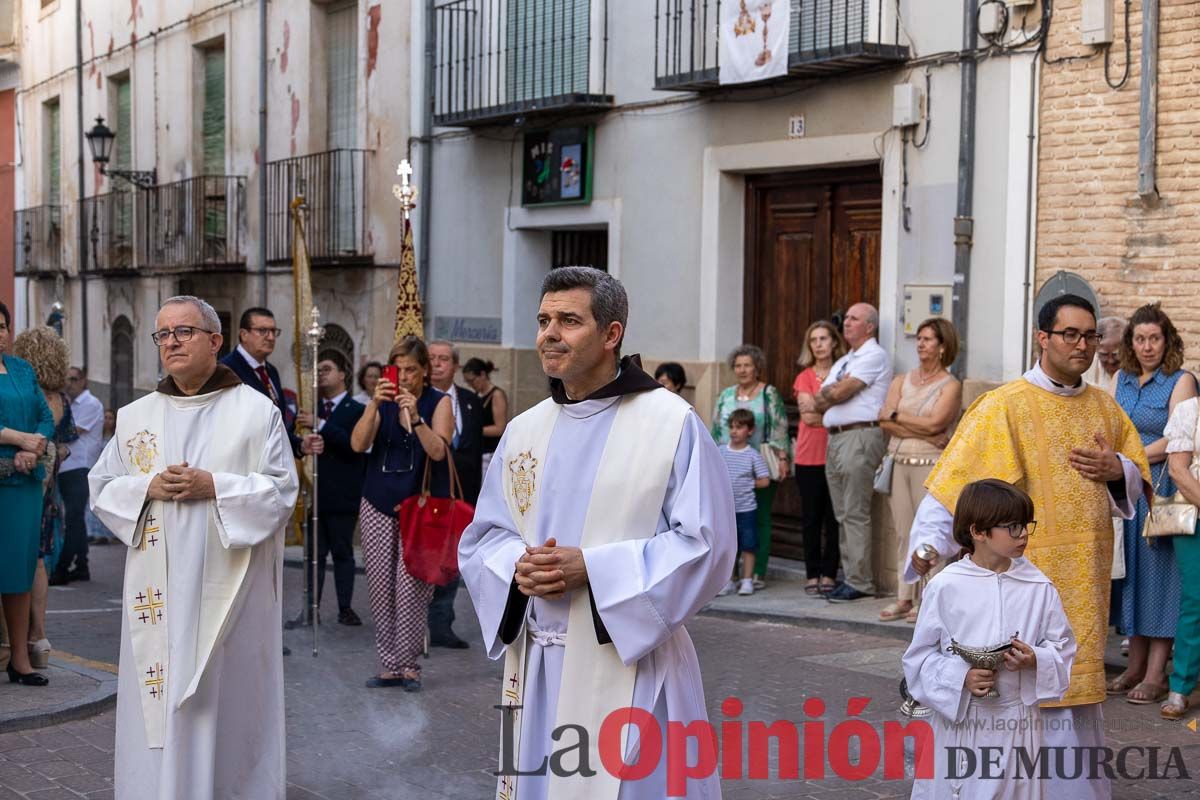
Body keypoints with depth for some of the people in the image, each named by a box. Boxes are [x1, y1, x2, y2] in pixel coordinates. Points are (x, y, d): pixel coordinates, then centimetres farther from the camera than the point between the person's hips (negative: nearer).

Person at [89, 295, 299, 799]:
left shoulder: (258, 411, -2)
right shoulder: (135, 416, 8)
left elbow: (282, 491, -4)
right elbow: (101, 487, 10)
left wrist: (215, 486, -16)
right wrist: (147, 487, -9)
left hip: (229, 586, -3)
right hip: (158, 589, 3)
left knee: (226, 698, 2)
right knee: (159, 700, 4)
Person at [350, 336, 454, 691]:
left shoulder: (438, 402, 0)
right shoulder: (384, 400, 7)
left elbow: (438, 451, -13)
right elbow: (358, 444, -6)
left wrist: (414, 416, -25)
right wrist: (374, 404, -18)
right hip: (378, 504, 3)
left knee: (410, 588, -10)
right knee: (381, 589, 2)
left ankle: (410, 664, 2)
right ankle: (391, 665, 9)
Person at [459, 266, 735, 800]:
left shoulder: (673, 424, -8)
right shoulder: (523, 430, 8)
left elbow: (705, 543, -12)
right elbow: (480, 539, 12)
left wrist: (591, 567, -20)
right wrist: (518, 567, -11)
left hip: (630, 665, -5)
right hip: (536, 666, 5)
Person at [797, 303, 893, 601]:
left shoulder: (874, 356, -4)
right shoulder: (843, 362, 24)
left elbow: (842, 391, -12)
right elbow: (811, 399, 17)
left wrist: (815, 401, 6)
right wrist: (816, 402, -6)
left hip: (859, 437, -9)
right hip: (835, 438, 9)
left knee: (856, 514, -9)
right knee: (842, 514, 10)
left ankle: (859, 582, -6)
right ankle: (849, 576, 15)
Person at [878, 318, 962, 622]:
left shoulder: (950, 386, 1)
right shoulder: (901, 381, 14)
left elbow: (934, 423, -13)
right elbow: (885, 423, 1)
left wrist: (897, 416, -2)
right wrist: (923, 433, -9)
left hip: (930, 464, -4)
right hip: (898, 461, 4)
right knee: (904, 533, 6)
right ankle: (904, 598, 11)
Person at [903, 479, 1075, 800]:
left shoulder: (1039, 588, 0)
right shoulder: (945, 587, -6)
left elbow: (1063, 647, 7)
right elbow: (920, 655, -1)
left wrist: (1035, 661, -13)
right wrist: (961, 678, -16)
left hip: (1019, 723, 2)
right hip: (959, 720, -1)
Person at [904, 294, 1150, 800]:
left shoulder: (1105, 408, 10)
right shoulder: (1005, 405, -9)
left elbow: (1139, 477, 18)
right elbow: (957, 477, -18)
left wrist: (1117, 469, -6)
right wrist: (930, 544, -29)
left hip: (1086, 578, 6)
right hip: (1030, 572, -6)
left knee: (1075, 684, 16)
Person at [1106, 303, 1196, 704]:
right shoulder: (1123, 379, 13)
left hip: (1163, 487, -5)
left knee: (1158, 571, -3)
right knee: (1131, 571, 8)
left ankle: (1156, 674, 2)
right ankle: (1135, 666, 16)